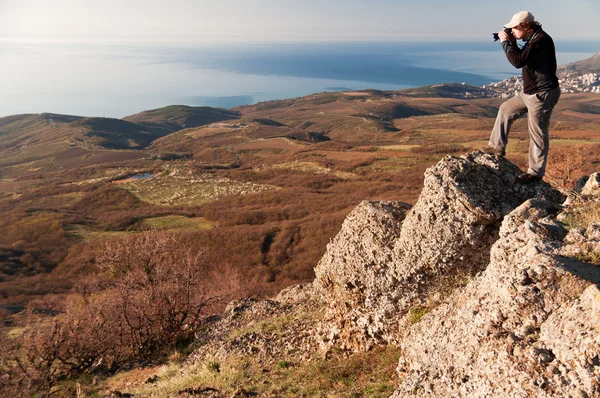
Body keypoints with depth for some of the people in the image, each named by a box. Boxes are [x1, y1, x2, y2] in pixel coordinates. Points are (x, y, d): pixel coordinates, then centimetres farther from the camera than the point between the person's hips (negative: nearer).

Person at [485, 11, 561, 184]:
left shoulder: (541, 40, -22)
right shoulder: (533, 39, 9)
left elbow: (518, 61, -28)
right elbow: (522, 58, 20)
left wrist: (505, 42, -17)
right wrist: (512, 43, 6)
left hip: (542, 94, -10)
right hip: (530, 92, 10)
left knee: (538, 134, -2)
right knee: (506, 109, 19)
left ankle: (536, 172, 8)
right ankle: (497, 147, 28)